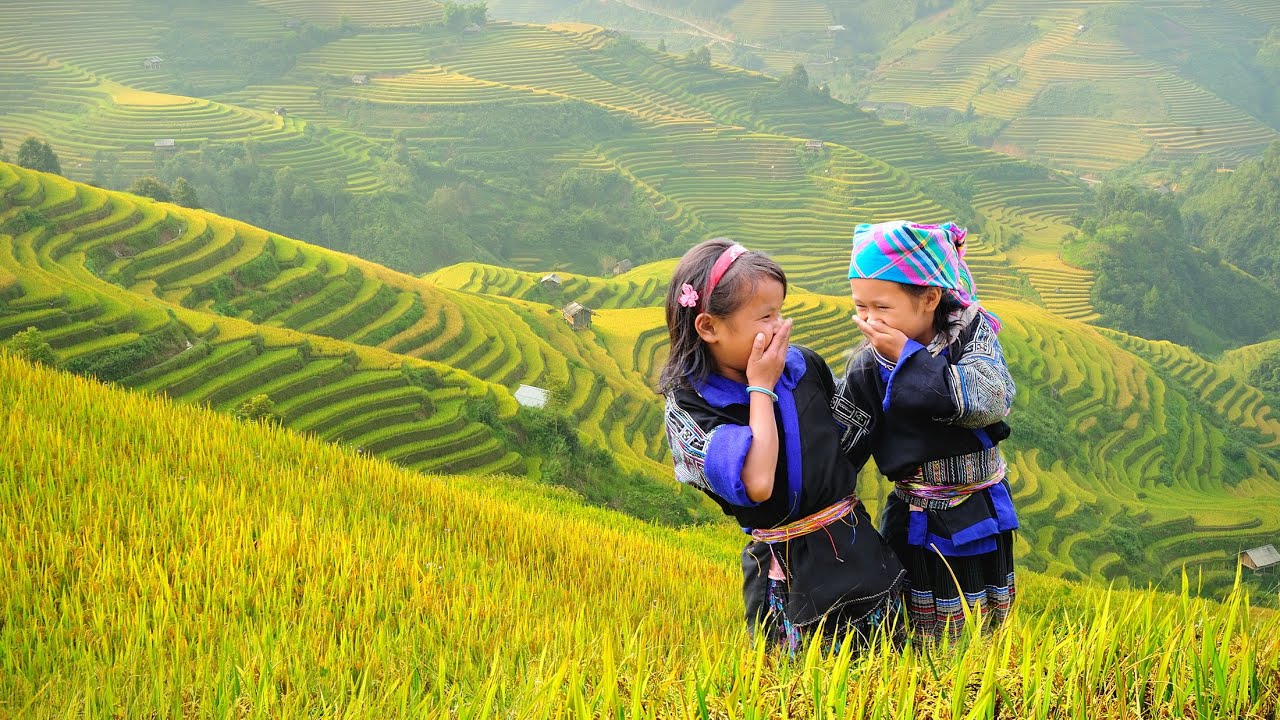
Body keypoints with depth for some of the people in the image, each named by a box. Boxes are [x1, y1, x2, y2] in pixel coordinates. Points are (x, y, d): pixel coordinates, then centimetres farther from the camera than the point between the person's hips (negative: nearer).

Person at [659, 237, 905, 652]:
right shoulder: (688, 407, -13)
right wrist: (761, 387, -19)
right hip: (788, 575, -5)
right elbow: (757, 483, -28)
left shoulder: (801, 365, 0)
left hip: (857, 547, 5)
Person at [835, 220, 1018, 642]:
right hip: (913, 527, 0)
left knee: (984, 632, 15)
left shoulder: (972, 332, -11)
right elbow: (837, 449, -4)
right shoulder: (866, 368, -9)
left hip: (980, 520, 0)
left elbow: (991, 402, -29)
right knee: (923, 641, 8)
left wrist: (909, 355, -27)